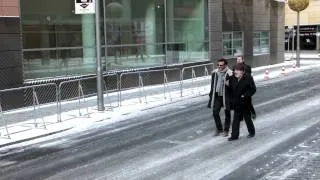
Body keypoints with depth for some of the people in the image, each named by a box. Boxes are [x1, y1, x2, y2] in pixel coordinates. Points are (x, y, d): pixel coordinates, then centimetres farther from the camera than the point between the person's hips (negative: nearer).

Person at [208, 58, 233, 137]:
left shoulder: (229, 74, -16)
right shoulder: (215, 73, 1)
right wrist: (211, 94, 13)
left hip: (226, 96, -4)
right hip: (217, 95, 5)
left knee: (227, 113, 9)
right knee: (215, 112, 2)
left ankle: (226, 130, 23)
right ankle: (219, 129, 18)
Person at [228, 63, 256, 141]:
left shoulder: (248, 78, -11)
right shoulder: (233, 78, 4)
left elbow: (253, 89, -11)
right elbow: (231, 89, 10)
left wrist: (245, 95, -20)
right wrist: (228, 85, -10)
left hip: (245, 103, -4)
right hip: (236, 103, 5)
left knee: (247, 118, 10)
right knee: (236, 120, 7)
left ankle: (252, 132, 30)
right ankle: (234, 135, 12)